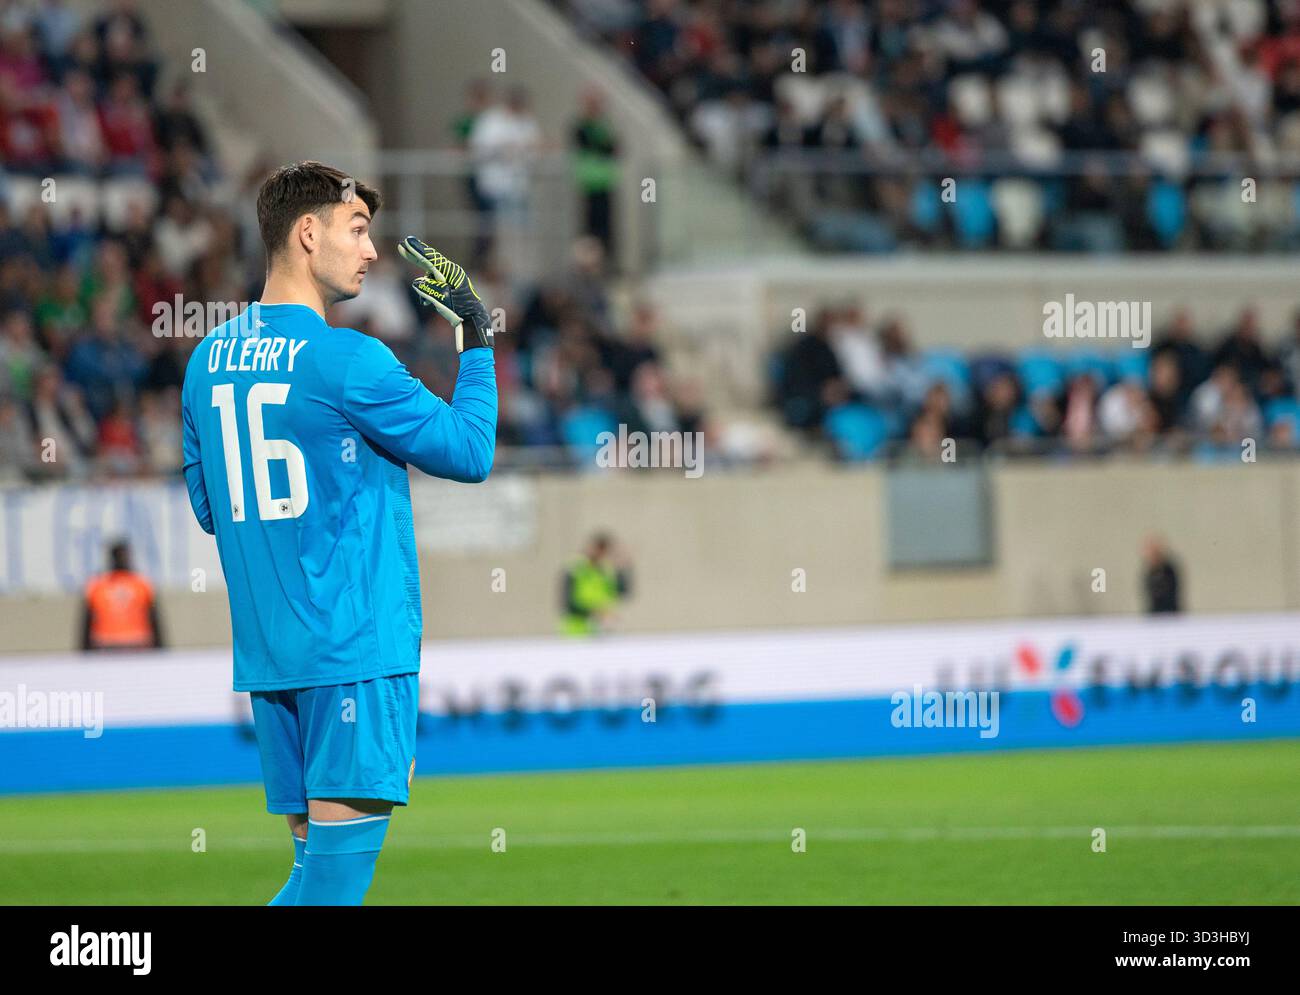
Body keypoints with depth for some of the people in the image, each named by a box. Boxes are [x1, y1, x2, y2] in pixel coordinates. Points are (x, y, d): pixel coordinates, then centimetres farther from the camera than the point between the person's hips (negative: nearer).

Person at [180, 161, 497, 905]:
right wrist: (478, 337, 6)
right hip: (357, 647, -8)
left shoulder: (209, 360, 10)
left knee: (319, 860, 10)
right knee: (340, 860, -10)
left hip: (267, 650, 8)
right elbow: (471, 452, -4)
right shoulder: (346, 360, -12)